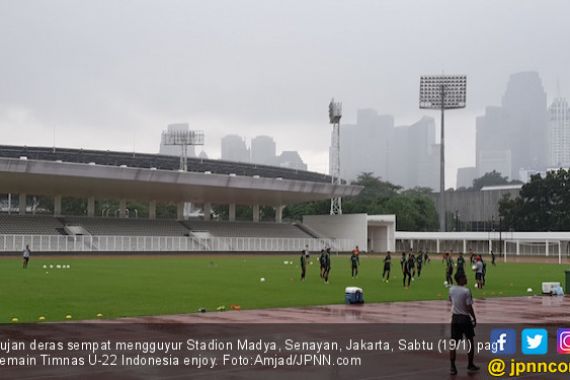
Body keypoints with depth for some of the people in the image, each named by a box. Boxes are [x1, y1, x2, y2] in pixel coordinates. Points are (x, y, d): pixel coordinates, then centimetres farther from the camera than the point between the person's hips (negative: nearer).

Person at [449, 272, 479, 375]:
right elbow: (469, 307, -16)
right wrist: (474, 318, -4)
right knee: (470, 341, 13)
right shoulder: (466, 291, -18)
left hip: (455, 317, 5)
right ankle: (470, 365, 21)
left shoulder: (451, 289, 0)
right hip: (465, 318, -5)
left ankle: (453, 367, 0)